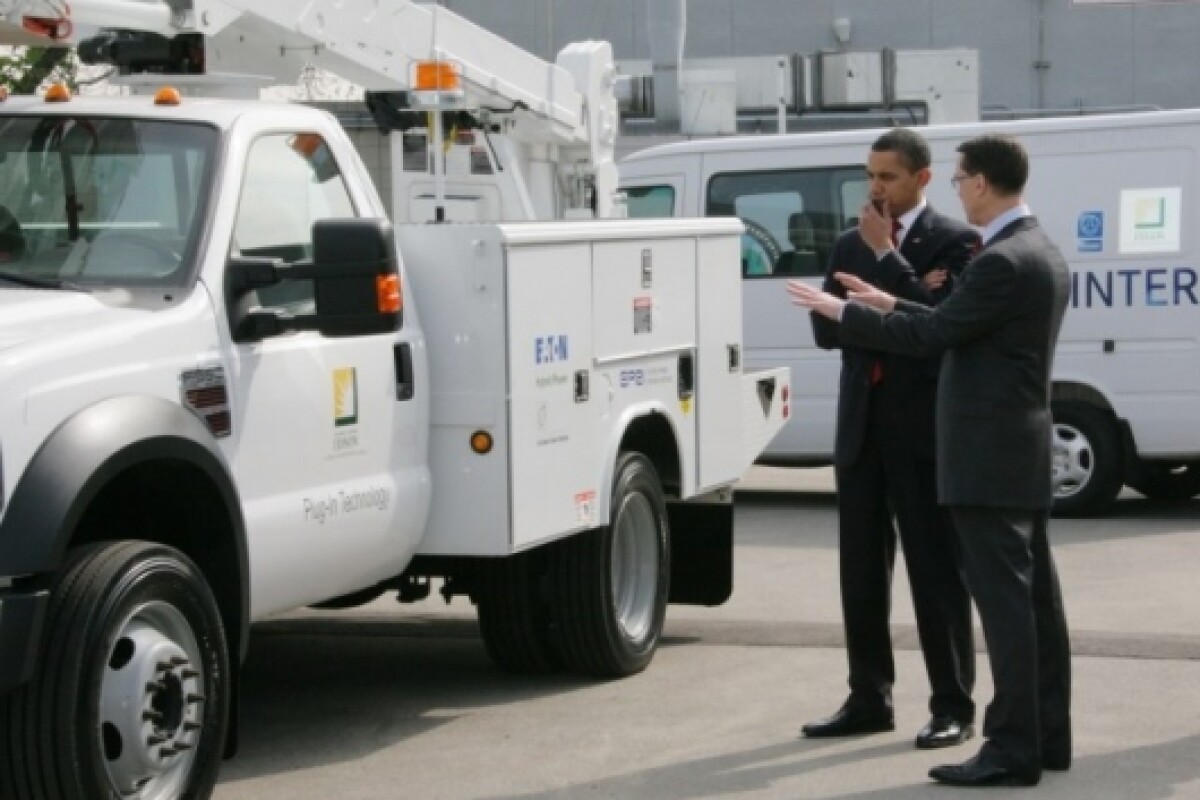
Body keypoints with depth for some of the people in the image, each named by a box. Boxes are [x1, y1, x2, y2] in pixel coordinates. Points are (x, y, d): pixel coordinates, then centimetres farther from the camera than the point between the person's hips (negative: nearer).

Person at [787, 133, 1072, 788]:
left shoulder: (1003, 261, -17)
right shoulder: (1041, 253, 14)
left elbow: (933, 336, -15)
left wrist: (844, 312, -5)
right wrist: (890, 305, 18)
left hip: (988, 455, -10)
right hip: (1022, 451, 10)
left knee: (1004, 598, -8)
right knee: (1034, 594, 12)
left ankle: (1013, 748, -6)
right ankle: (1048, 734, 18)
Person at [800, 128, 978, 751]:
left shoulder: (954, 242, -4)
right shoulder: (850, 245, 13)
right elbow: (826, 328, 3)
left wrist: (886, 257, -14)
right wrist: (899, 302, -10)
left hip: (924, 428, -6)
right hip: (862, 426, 6)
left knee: (936, 570, 0)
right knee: (861, 570, 10)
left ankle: (953, 706, 6)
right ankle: (868, 699, 18)